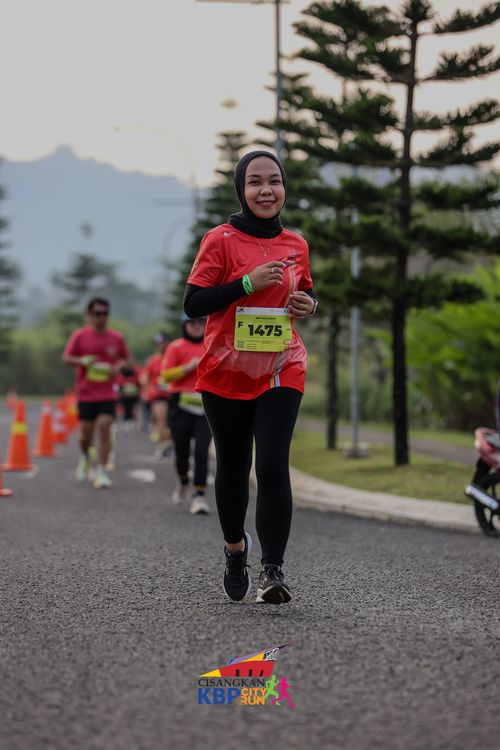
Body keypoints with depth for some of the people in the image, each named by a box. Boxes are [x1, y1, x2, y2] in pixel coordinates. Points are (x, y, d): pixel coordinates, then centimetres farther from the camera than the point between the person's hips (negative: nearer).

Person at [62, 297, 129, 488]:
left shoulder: (116, 338, 3)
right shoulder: (80, 335, -2)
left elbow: (124, 358, 16)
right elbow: (66, 358, -1)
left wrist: (118, 367, -6)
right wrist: (83, 361, -20)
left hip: (108, 393, 1)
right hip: (86, 392, 0)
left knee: (105, 426, -13)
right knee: (86, 431, 3)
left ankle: (101, 471, -7)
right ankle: (85, 458, 37)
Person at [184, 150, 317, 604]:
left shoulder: (296, 245, 7)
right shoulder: (221, 240, -5)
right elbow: (193, 304, -10)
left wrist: (309, 305, -1)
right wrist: (247, 283, -20)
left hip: (281, 372, 1)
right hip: (226, 374, -1)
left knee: (273, 467, -13)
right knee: (233, 467, 12)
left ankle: (273, 571, -13)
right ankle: (235, 547, 38)